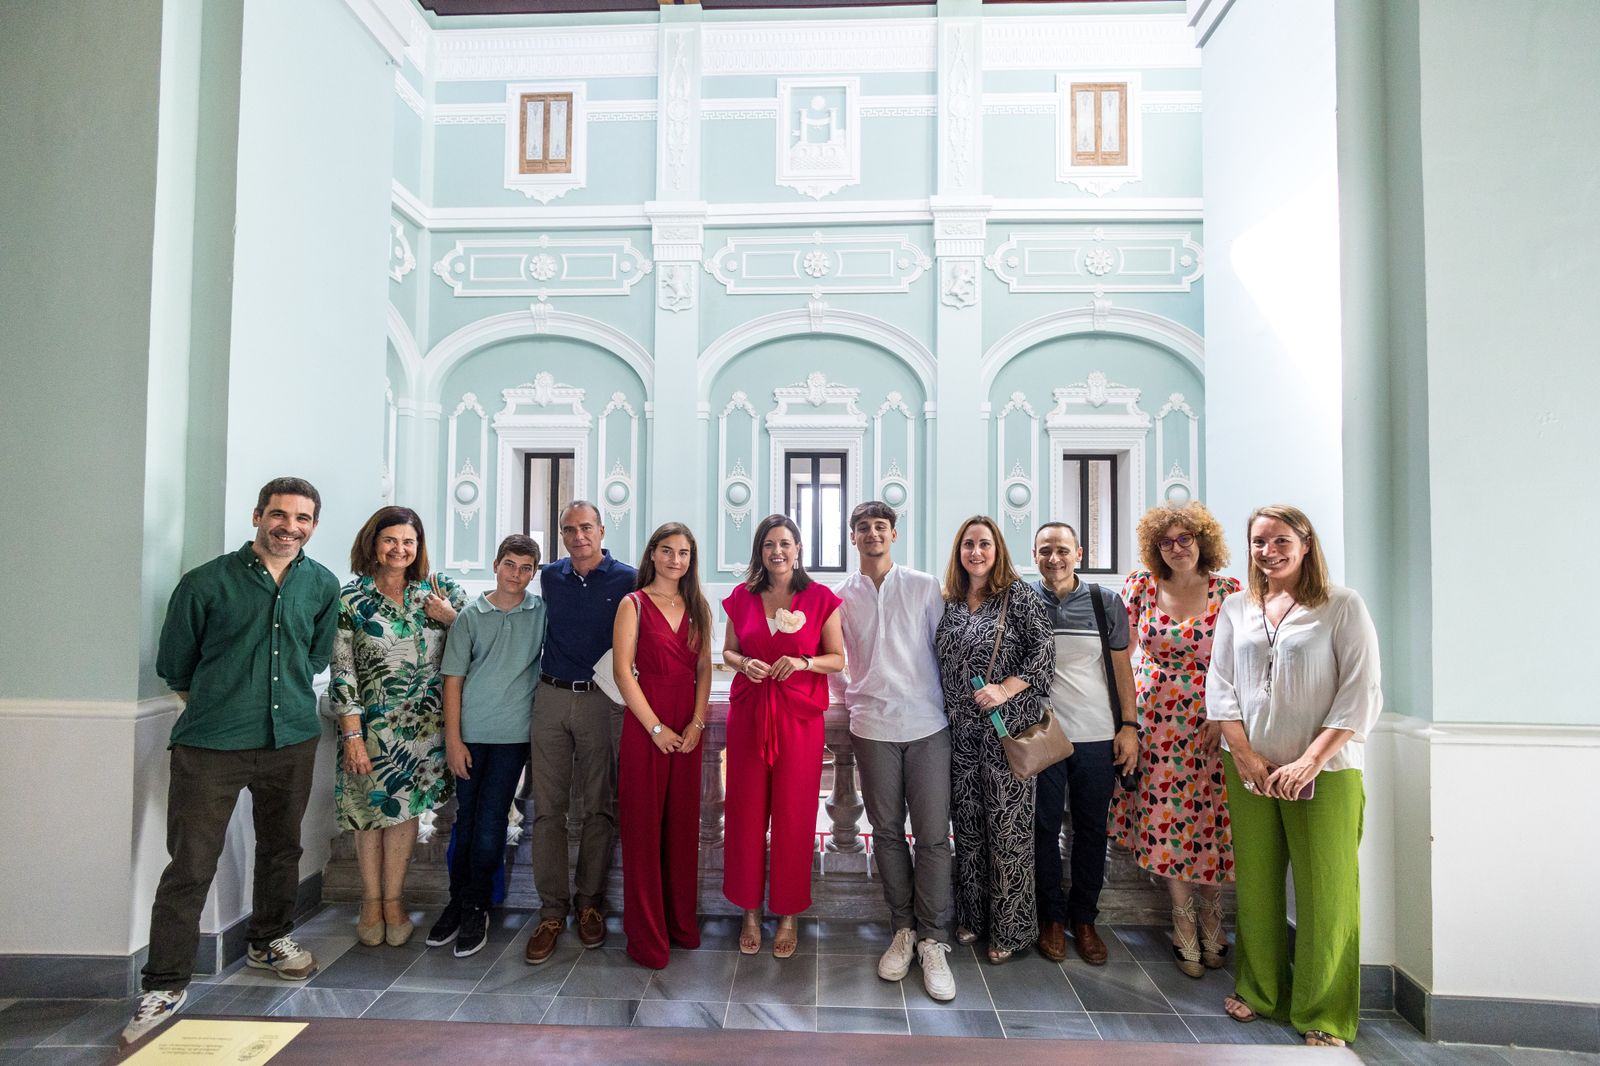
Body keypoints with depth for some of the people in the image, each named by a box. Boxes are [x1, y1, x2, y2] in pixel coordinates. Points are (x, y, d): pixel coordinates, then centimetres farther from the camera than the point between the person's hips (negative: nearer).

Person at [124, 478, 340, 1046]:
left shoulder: (323, 587, 3)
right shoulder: (207, 583, -7)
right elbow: (175, 666, 4)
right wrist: (211, 710, 10)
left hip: (292, 742, 4)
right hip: (210, 745, -3)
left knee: (281, 848, 18)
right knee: (190, 865, -2)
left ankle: (268, 939, 40)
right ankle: (165, 985, 14)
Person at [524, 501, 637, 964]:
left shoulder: (627, 581, -3)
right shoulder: (549, 577, 9)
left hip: (602, 701, -2)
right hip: (551, 699, 3)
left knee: (600, 807, 7)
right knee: (548, 808, 4)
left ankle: (590, 900, 22)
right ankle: (552, 909, 14)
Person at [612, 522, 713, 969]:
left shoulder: (697, 607, 11)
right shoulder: (634, 604, -2)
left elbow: (704, 668, 8)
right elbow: (623, 669, -8)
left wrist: (697, 722, -5)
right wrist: (656, 727, -12)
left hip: (688, 727, 4)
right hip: (646, 723, -4)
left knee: (683, 823, 10)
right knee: (644, 824, 2)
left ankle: (681, 921, 25)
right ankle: (647, 935, 14)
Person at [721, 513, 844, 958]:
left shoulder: (820, 598, -1)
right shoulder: (742, 597, 5)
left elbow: (838, 658, 2)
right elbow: (728, 651, 14)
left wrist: (804, 662, -16)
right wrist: (743, 663, -8)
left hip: (799, 716, -2)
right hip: (748, 712, 2)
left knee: (794, 814, 4)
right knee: (747, 812, 6)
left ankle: (789, 913, 21)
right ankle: (750, 910, 23)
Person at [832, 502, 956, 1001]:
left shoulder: (925, 586, 4)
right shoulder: (840, 596, 7)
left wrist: (946, 701, 3)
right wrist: (850, 697, 10)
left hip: (927, 724, -1)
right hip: (872, 727, 1)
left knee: (933, 835, -1)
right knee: (887, 831, 9)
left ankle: (933, 941, 11)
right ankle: (903, 929, 23)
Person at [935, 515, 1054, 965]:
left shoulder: (1019, 596, -5)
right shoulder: (951, 602, 10)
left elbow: (1044, 651, -11)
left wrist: (1005, 690, -20)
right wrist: (946, 713, 8)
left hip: (1007, 728, -5)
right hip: (961, 730, 5)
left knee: (1007, 826, 1)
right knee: (967, 823, 13)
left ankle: (1010, 928, 17)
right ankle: (972, 915, 28)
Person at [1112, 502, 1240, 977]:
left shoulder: (1229, 591, -2)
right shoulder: (1141, 585, 0)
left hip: (1210, 722, -1)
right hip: (1154, 719, 1)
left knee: (1209, 817, 4)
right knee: (1163, 819, 3)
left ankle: (1210, 918, 27)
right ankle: (1184, 924, 20)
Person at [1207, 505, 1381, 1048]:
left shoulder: (1343, 606, -4)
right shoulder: (1236, 607, 8)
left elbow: (1361, 693, -9)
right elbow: (1220, 684, 6)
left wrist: (1311, 761, -15)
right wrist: (1243, 755, -5)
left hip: (1324, 772, -3)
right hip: (1249, 769, 3)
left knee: (1326, 893, 5)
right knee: (1255, 884, 13)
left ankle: (1324, 1015, 22)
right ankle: (1259, 990, 31)